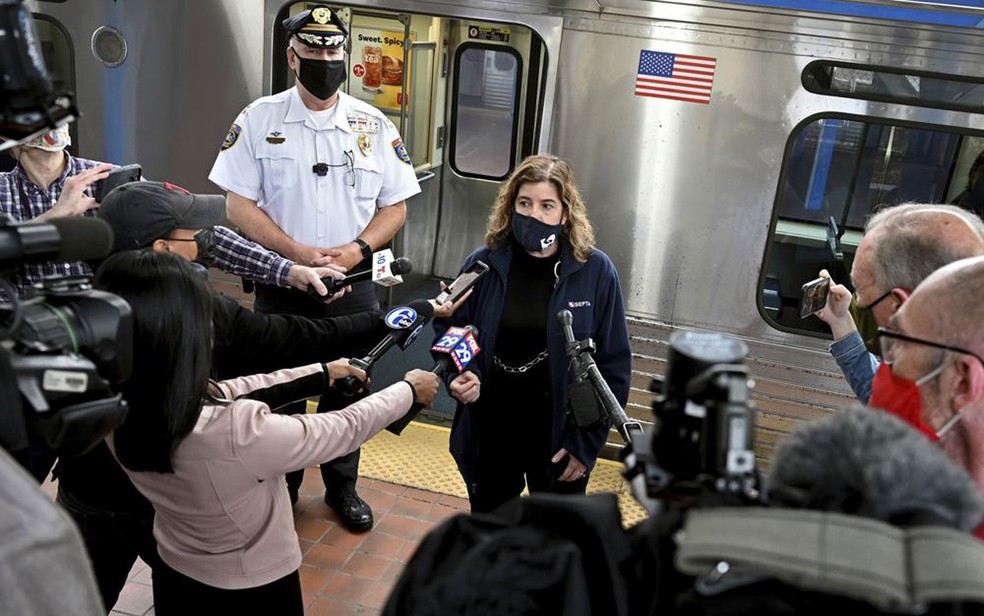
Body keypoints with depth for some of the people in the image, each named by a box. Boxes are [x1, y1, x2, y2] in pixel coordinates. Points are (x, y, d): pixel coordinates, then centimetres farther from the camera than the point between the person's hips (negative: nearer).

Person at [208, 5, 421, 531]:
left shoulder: (375, 127, 0)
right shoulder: (259, 120, -3)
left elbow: (394, 207, 2)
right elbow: (239, 205, -6)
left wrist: (357, 249, -15)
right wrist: (297, 252, -18)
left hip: (354, 283, 1)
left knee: (347, 386, 12)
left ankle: (342, 485, 32)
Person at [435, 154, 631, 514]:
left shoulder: (595, 272, -12)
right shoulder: (484, 264, -8)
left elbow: (613, 364, -8)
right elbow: (450, 330, 6)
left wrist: (586, 441, -10)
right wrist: (460, 374, -15)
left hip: (559, 436, -1)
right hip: (490, 432, 2)